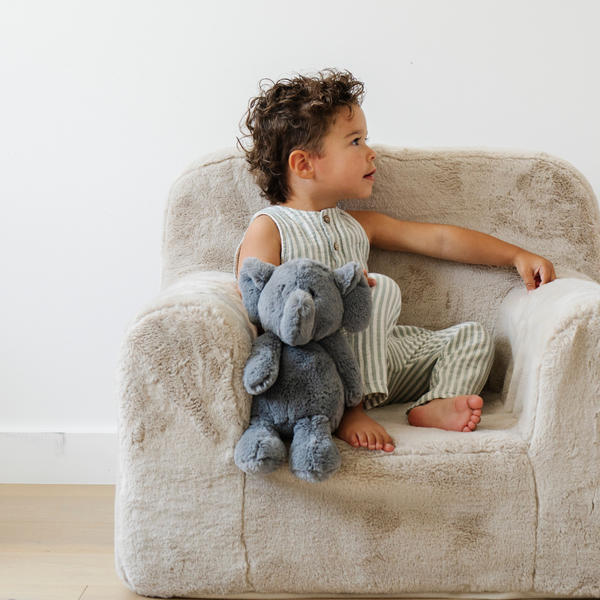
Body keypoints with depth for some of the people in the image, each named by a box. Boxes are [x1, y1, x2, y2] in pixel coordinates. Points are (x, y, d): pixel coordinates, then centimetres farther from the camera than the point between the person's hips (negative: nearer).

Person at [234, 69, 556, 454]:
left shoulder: (359, 226, 19)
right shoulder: (268, 228, -1)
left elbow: (440, 239, 19)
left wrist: (517, 256, 14)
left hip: (378, 354, 7)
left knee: (473, 335, 6)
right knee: (382, 287, -25)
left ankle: (436, 404, -20)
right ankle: (351, 408, -30)